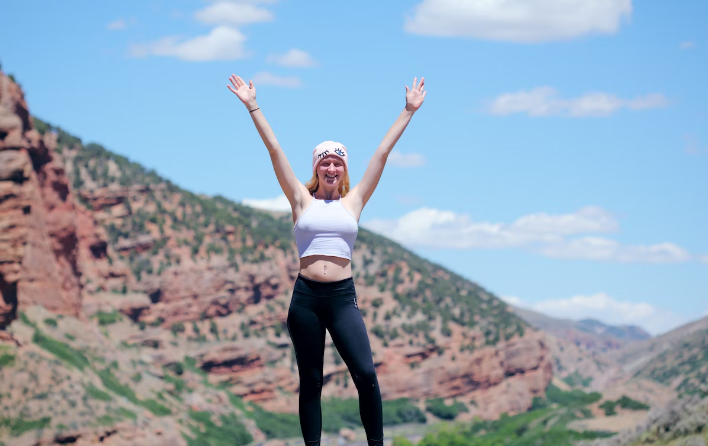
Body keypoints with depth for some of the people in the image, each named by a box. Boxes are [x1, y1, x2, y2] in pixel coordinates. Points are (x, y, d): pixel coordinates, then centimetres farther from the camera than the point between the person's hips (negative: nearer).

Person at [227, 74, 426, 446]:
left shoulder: (353, 201, 9)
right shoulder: (302, 201, 8)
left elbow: (382, 153, 11)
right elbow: (274, 150, 7)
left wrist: (409, 111, 14)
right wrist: (252, 107, 6)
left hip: (342, 296, 0)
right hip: (305, 296, 0)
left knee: (366, 375, -9)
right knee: (310, 380, 5)